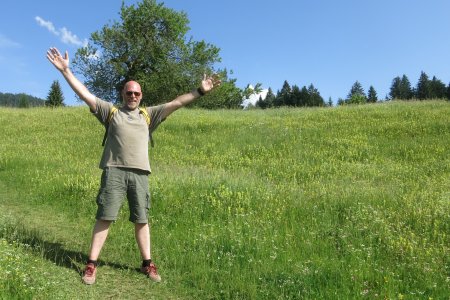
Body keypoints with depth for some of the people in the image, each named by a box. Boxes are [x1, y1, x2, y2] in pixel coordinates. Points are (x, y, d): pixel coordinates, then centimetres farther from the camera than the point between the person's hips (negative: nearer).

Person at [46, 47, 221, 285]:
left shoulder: (148, 115, 16)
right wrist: (65, 70, 2)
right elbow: (85, 94, 8)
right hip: (114, 171, -1)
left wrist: (200, 91, 6)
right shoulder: (111, 111, 14)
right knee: (104, 218, 0)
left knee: (141, 220, 7)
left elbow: (176, 103, 12)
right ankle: (91, 264, 10)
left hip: (139, 173, 2)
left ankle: (147, 264, 17)